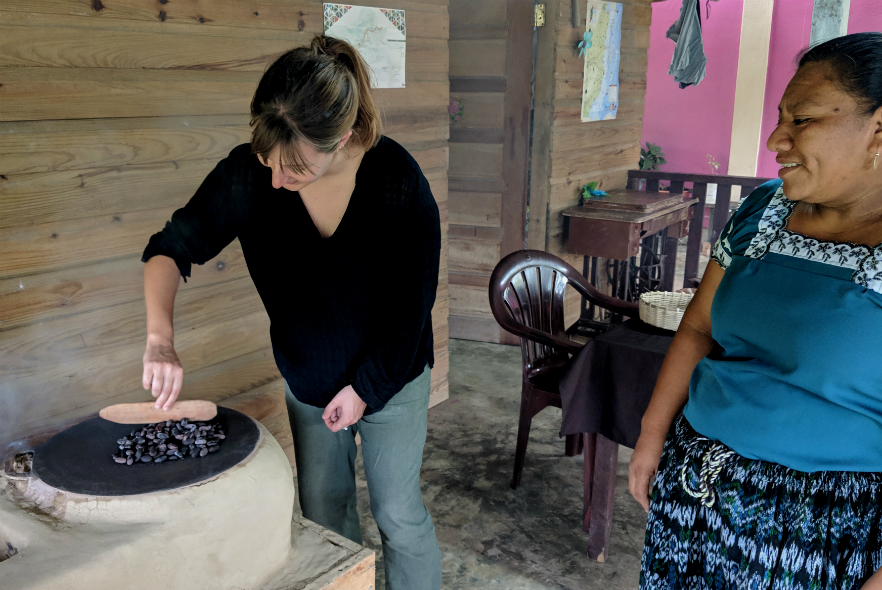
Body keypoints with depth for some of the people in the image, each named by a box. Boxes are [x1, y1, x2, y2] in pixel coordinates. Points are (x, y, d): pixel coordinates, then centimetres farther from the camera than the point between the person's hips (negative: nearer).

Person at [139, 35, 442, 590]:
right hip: (306, 376, 3)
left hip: (390, 373, -3)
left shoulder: (399, 181, -28)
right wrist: (161, 340, -27)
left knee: (399, 513, 10)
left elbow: (415, 298, -18)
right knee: (323, 509, 17)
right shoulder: (248, 173, -21)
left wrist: (366, 386, -13)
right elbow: (172, 247, -11)